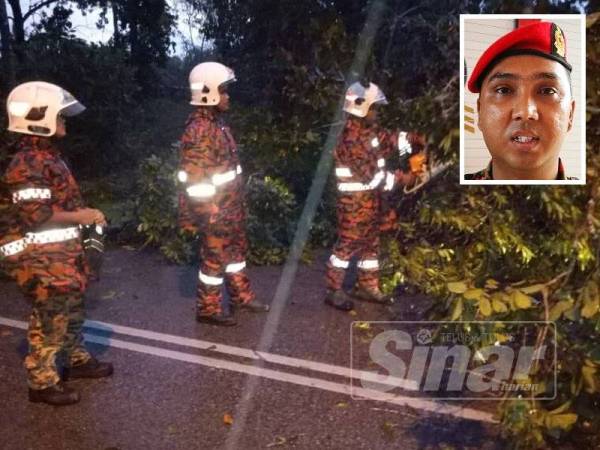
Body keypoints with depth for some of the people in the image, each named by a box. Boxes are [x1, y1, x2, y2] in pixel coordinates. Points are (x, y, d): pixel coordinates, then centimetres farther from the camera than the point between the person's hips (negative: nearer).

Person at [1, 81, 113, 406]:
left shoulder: (48, 156, 13)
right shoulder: (27, 164, -19)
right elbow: (35, 214, -25)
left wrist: (82, 214, 10)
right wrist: (80, 217, -16)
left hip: (62, 251, 10)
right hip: (42, 259, -10)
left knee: (71, 309, 20)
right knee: (49, 318, -3)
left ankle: (77, 360, 35)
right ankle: (42, 382, 9)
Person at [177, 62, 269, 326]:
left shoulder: (216, 122, 9)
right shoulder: (199, 130, -22)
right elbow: (194, 179, -23)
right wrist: (210, 214, -20)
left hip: (231, 206, 9)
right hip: (215, 212, -9)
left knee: (237, 249, 20)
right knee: (214, 258, 3)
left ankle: (241, 296, 36)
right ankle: (208, 310, 19)